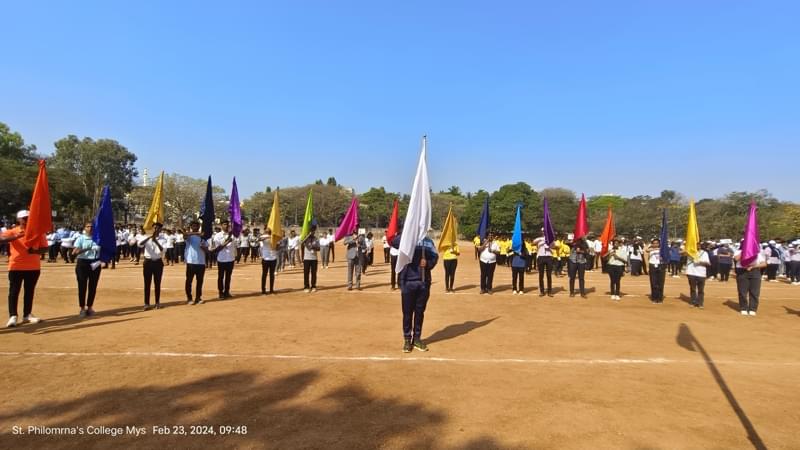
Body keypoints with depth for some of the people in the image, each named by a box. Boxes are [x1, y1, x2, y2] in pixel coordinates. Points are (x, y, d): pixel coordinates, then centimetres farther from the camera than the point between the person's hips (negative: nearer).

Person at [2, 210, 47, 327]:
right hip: (16, 267, -2)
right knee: (14, 291, -3)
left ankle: (27, 314, 18)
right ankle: (12, 316, 1)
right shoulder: (12, 232, -2)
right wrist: (16, 236, -35)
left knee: (29, 291, 10)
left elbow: (45, 248, 4)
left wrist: (36, 251, -17)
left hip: (33, 267, 2)